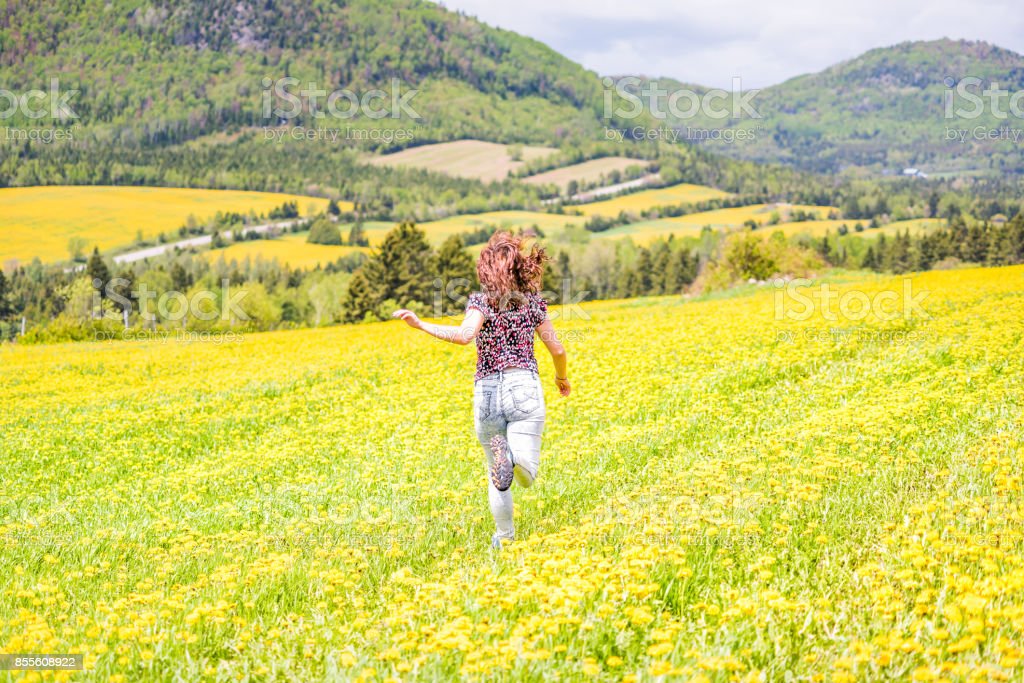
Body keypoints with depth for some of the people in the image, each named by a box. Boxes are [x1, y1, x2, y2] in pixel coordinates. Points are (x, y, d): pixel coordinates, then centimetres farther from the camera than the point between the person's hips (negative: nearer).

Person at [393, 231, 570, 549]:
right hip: (524, 386, 1)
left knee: (496, 473, 16)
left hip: (486, 391, 0)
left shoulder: (480, 300, -2)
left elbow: (465, 334, -23)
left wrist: (420, 324, -19)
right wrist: (562, 377, 31)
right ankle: (517, 456, -41)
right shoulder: (533, 301, 8)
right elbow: (557, 350, 12)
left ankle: (504, 535, 3)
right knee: (526, 474, -9)